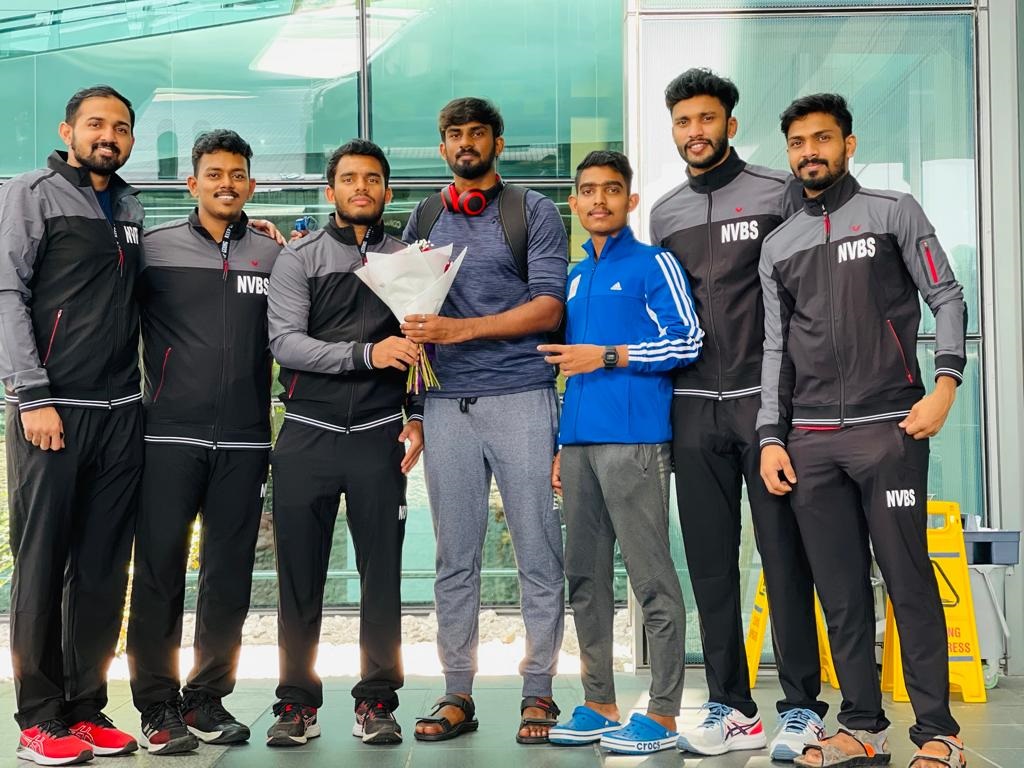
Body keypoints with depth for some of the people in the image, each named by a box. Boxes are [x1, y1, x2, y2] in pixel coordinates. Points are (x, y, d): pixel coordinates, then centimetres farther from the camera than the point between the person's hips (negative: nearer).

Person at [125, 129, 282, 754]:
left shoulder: (275, 256, 10)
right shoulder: (156, 247, 5)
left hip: (245, 441, 2)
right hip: (171, 435, -2)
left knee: (230, 575, 6)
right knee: (159, 570, -1)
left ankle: (207, 698, 18)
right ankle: (158, 705, 9)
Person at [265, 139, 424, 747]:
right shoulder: (299, 259, 5)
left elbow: (423, 349, 12)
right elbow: (286, 343, -7)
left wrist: (418, 417, 1)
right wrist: (365, 353, -17)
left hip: (380, 435, 1)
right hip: (308, 435, -1)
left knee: (382, 573, 3)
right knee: (300, 577, 3)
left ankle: (377, 702, 13)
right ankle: (298, 703, 13)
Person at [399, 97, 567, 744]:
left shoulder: (533, 211, 5)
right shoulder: (423, 219, 18)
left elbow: (548, 307, -5)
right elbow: (411, 307, 18)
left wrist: (460, 329, -14)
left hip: (521, 397, -3)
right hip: (446, 402, 4)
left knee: (538, 551, -1)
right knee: (454, 557, 5)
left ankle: (539, 691, 9)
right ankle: (457, 695, 13)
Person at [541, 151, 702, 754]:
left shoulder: (654, 264, 1)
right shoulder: (575, 278, 20)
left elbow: (687, 342, -7)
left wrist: (607, 356, -12)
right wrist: (561, 445, 17)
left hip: (633, 439, -7)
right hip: (579, 444, 7)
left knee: (652, 579, -5)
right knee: (586, 579, 10)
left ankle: (663, 715, 1)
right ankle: (600, 705, 19)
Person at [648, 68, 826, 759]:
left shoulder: (777, 193, 2)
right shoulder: (664, 214, 15)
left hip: (765, 398, -4)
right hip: (693, 407, 4)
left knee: (784, 556, -3)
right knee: (710, 563, 6)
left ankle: (802, 708, 5)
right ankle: (732, 708, 14)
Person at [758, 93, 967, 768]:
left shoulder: (894, 212, 8)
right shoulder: (778, 246, 17)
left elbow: (947, 297, 3)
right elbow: (777, 348, 15)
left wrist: (945, 385, -11)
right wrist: (771, 438, 7)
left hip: (890, 428, -3)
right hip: (810, 440, 4)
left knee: (910, 582, -4)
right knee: (840, 591, 4)